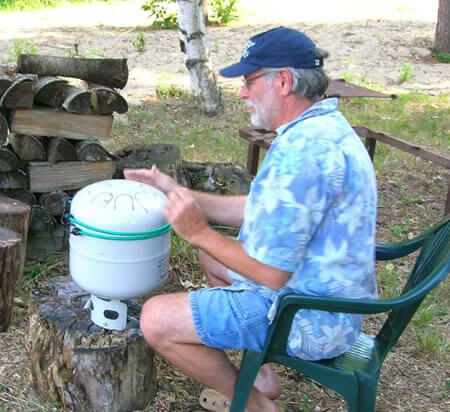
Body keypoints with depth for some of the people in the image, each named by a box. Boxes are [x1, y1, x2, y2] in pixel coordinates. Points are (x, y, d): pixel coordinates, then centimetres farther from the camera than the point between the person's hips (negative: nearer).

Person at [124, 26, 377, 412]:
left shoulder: (303, 150, -29)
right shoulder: (323, 125, 6)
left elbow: (271, 272, -27)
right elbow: (263, 210, 11)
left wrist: (199, 233, -15)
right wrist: (178, 192, 9)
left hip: (309, 319, -10)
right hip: (328, 296, 11)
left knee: (156, 319, -11)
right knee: (214, 255, 26)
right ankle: (260, 373, 25)